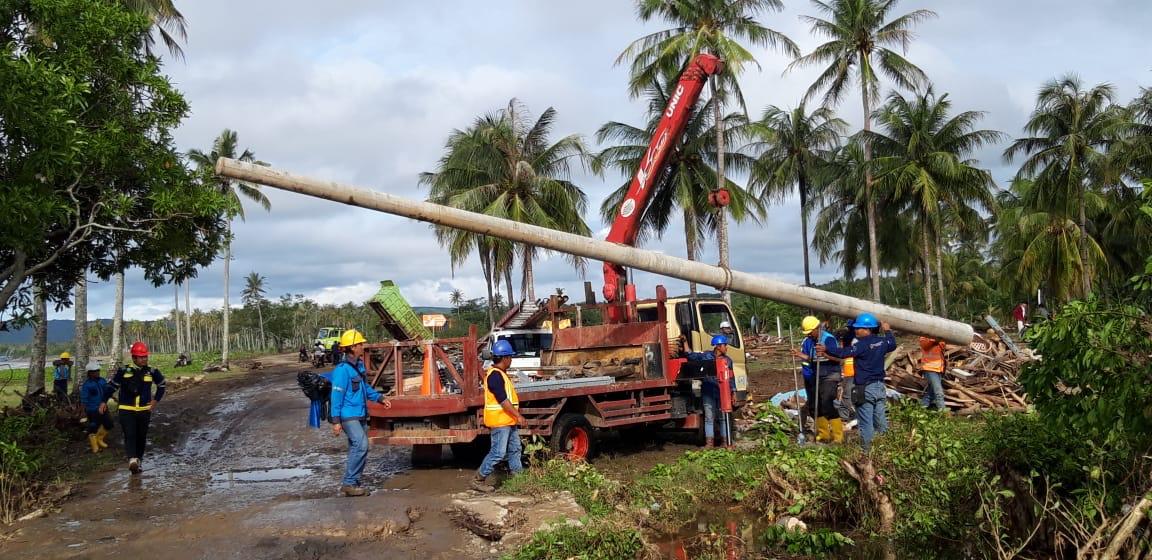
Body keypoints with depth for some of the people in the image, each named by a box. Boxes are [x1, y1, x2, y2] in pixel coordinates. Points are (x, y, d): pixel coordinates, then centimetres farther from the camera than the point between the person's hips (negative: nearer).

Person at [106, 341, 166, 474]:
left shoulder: (151, 372, 0)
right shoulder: (123, 371, -6)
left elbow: (162, 385, 16)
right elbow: (112, 386, 6)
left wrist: (156, 400, 9)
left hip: (144, 410, 3)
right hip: (126, 410, -3)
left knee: (141, 437, 10)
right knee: (130, 435, -17)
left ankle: (138, 460, 22)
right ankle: (132, 459, -31)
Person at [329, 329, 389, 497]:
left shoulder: (359, 365, 10)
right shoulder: (342, 369, -18)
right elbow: (337, 395, -18)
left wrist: (380, 398, 23)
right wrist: (336, 420, -19)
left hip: (360, 415, 9)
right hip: (349, 416, -9)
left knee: (357, 449, 10)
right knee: (361, 445, -19)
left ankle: (352, 484, 18)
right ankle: (349, 483, -12)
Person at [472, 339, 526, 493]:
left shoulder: (500, 374, 15)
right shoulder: (495, 375, -19)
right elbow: (503, 400, -23)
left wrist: (516, 415, 24)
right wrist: (518, 416, -21)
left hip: (508, 420, 11)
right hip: (499, 421, -11)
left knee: (514, 450, 15)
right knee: (498, 453, -8)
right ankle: (478, 480, -1)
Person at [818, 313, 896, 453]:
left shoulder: (862, 344, -19)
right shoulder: (882, 342, 4)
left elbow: (844, 353, -28)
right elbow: (893, 345, 26)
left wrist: (826, 350, -28)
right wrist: (888, 331, 40)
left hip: (865, 388, -7)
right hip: (879, 385, 7)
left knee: (866, 422, 0)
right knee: (880, 418, 16)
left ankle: (867, 449, 4)